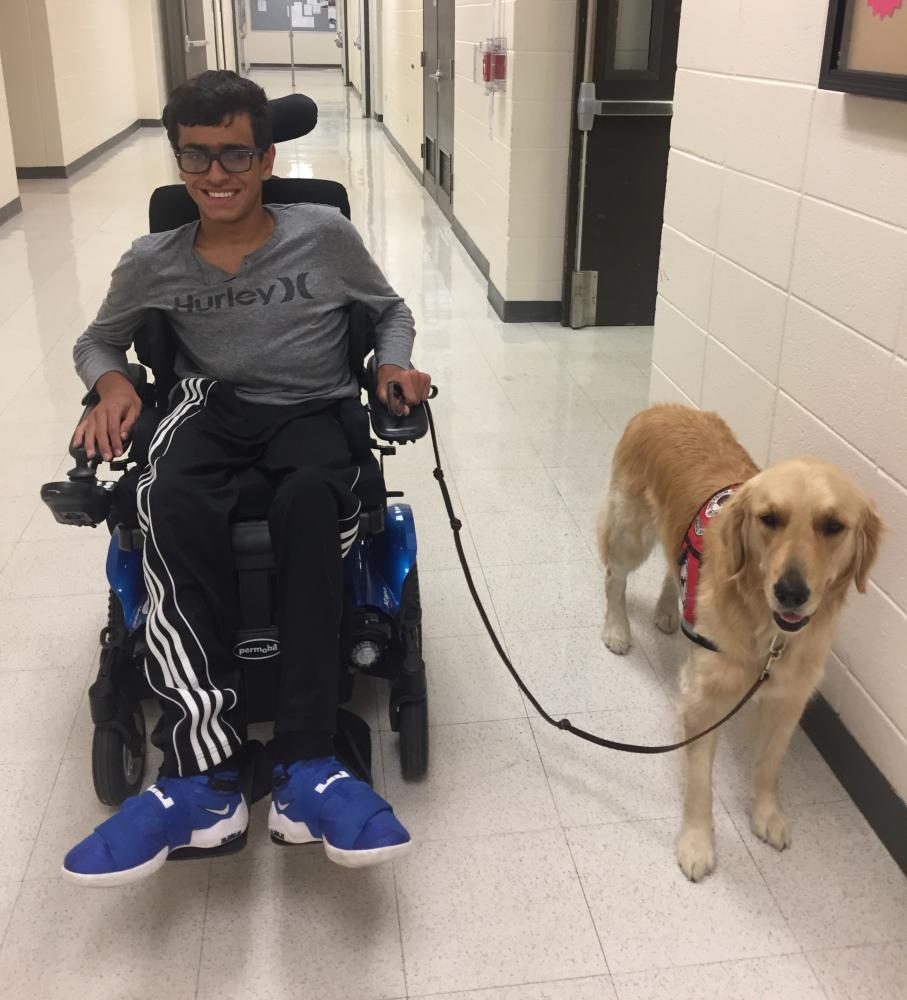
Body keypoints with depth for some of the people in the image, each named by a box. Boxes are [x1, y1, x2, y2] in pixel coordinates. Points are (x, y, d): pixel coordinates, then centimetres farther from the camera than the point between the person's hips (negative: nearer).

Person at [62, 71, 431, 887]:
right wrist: (112, 385, -2)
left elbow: (391, 309, 16)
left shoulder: (324, 235, 1)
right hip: (212, 411, 1)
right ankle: (203, 772, -38)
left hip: (314, 411, -1)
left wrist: (395, 364, -6)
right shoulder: (153, 263, 6)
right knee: (173, 506, -36)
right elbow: (98, 340, 21)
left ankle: (304, 767, -38)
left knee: (310, 499, -38)